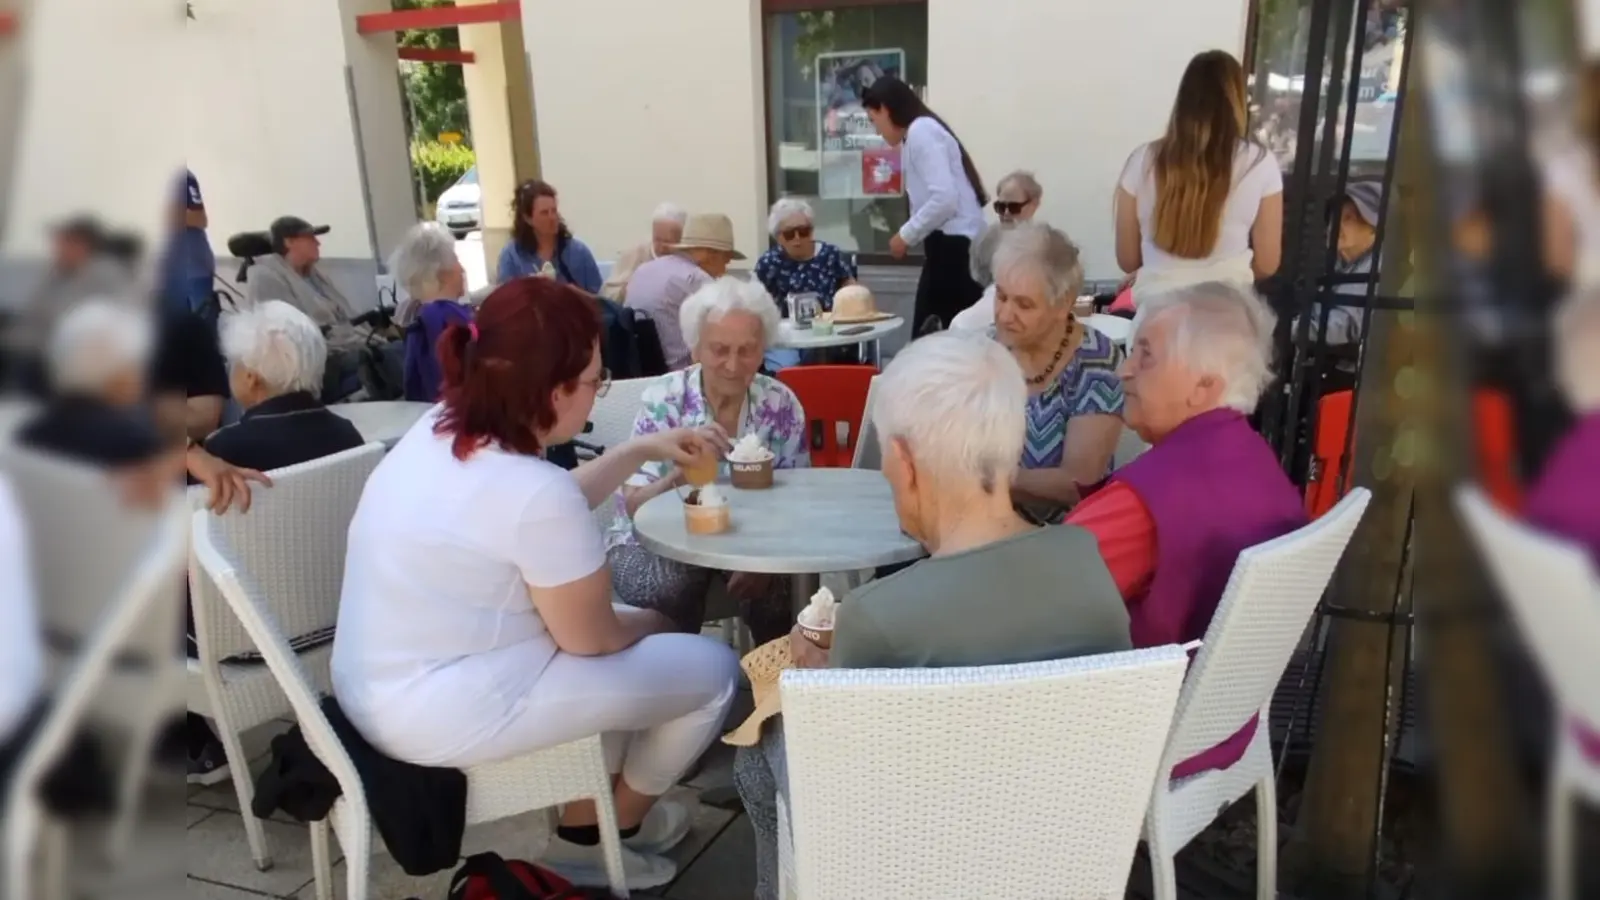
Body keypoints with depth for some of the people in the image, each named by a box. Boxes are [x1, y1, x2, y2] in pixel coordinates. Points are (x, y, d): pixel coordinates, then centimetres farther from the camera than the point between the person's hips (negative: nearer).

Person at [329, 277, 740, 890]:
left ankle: (584, 830, 30)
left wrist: (641, 451, 14)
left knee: (649, 633, 23)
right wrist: (643, 624, 6)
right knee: (714, 670, 1)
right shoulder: (533, 489, -28)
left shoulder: (439, 430, -1)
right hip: (445, 714, -9)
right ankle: (620, 823, 27)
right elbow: (591, 638, -15)